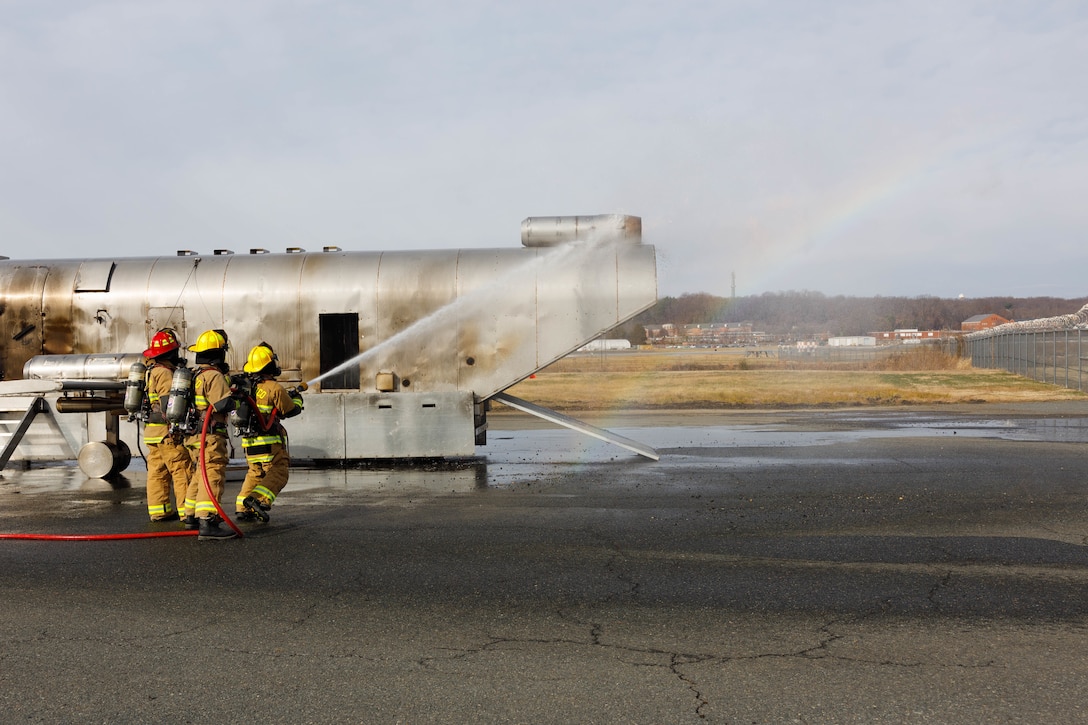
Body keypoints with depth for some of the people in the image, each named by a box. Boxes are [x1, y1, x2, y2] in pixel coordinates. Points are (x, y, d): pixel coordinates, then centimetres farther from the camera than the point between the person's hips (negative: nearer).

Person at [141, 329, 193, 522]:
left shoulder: (150, 371, 17)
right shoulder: (165, 373, -15)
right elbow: (168, 404, -20)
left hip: (152, 431, 10)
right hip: (167, 433, -10)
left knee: (157, 471, 11)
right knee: (182, 470, -7)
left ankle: (159, 511, 15)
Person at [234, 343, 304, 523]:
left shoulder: (246, 386, 8)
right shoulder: (275, 388, -13)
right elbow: (291, 410, -4)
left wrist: (286, 395, 27)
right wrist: (297, 399, 17)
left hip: (249, 441, 7)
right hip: (269, 442, -7)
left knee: (255, 473, 20)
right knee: (278, 472, -4)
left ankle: (242, 508, 15)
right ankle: (258, 499, -23)